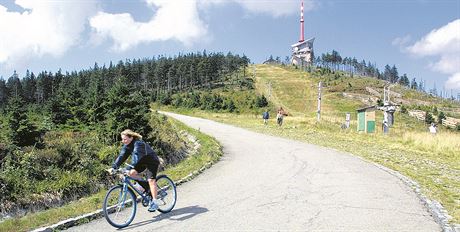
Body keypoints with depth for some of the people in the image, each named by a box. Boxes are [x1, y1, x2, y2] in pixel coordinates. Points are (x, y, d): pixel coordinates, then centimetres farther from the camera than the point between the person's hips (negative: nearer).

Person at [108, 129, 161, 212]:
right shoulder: (126, 145, -7)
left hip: (152, 162, -8)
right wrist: (113, 167, -22)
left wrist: (130, 167, -55)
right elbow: (121, 156, -12)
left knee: (151, 180, -18)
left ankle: (154, 202, -12)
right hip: (142, 162, 8)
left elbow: (136, 156, -43)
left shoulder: (138, 143, -31)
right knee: (131, 173, -14)